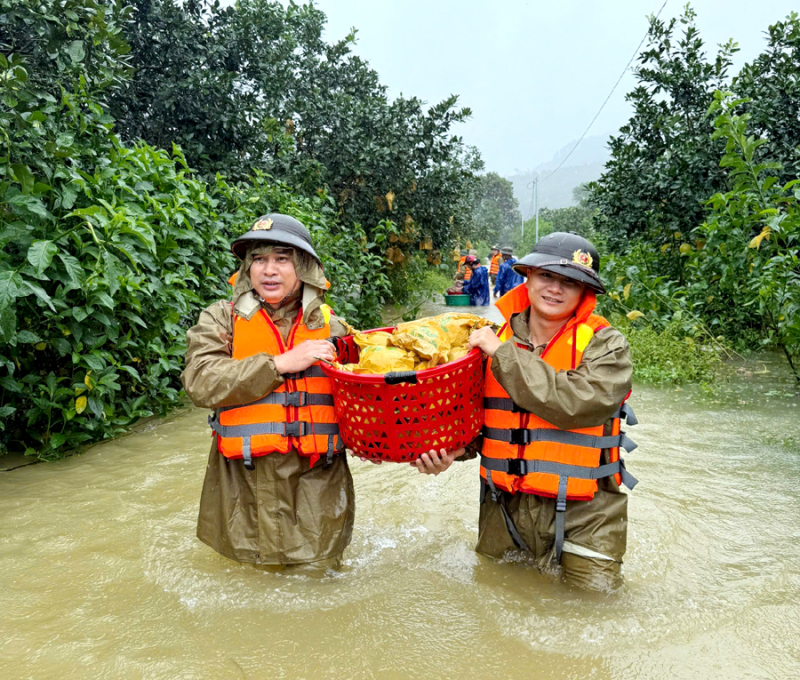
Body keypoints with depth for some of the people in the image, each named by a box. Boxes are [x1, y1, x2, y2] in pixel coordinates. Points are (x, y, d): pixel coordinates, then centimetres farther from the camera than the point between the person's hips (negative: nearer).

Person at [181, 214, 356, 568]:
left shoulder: (331, 327, 8)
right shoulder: (221, 319, 3)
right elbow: (200, 382, -13)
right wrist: (281, 363, -16)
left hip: (318, 483, 2)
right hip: (246, 484, -1)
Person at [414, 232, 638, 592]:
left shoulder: (605, 345, -9)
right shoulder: (493, 336, 2)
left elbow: (577, 404, -27)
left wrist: (503, 354, -23)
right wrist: (454, 448, -13)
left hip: (581, 513, -3)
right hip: (503, 508, 4)